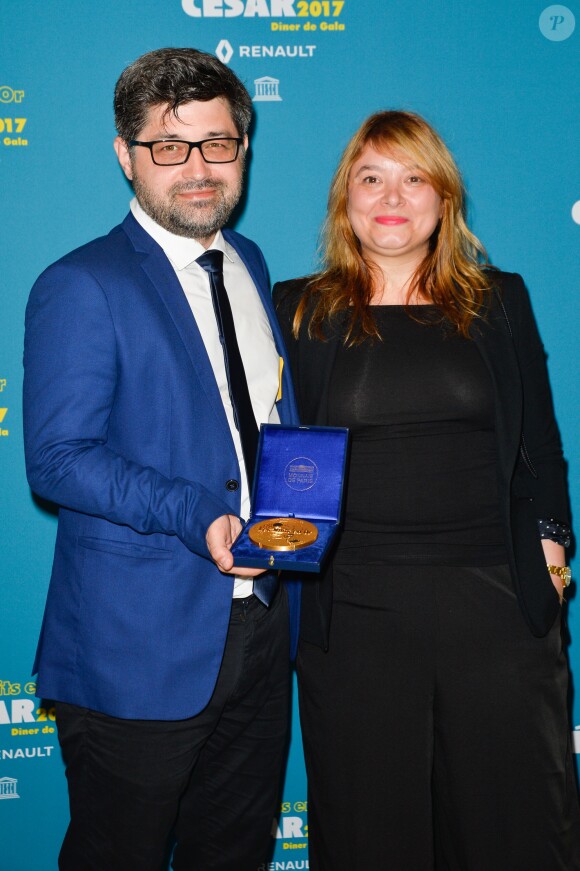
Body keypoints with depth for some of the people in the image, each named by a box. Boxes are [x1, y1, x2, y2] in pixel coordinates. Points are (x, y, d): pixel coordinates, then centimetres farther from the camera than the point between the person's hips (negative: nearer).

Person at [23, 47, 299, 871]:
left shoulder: (248, 261, 12)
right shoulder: (82, 285, -11)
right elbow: (58, 459, -17)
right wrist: (197, 516, -27)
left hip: (260, 620, 7)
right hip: (140, 647, -6)